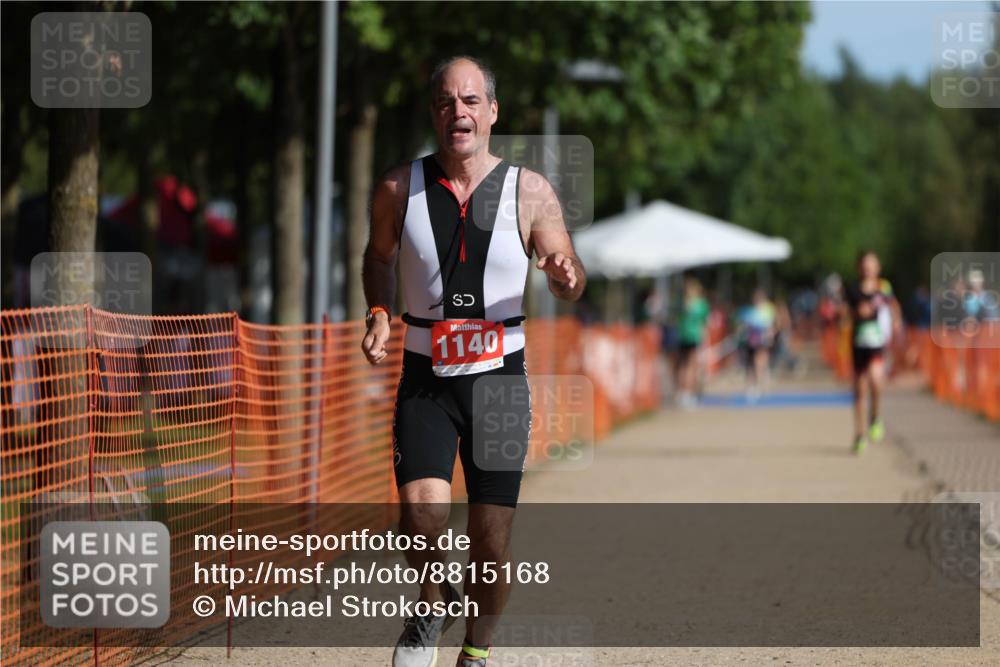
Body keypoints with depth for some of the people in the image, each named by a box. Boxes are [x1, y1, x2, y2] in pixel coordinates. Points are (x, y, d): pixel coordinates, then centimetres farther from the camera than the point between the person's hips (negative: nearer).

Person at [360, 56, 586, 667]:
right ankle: (433, 608, 11)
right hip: (425, 381, 0)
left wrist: (566, 275, -21)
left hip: (499, 379, 0)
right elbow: (379, 256, 18)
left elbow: (570, 285, 3)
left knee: (492, 542, 0)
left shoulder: (530, 192, -3)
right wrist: (379, 313, 0)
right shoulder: (400, 189, -1)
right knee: (423, 514, -20)